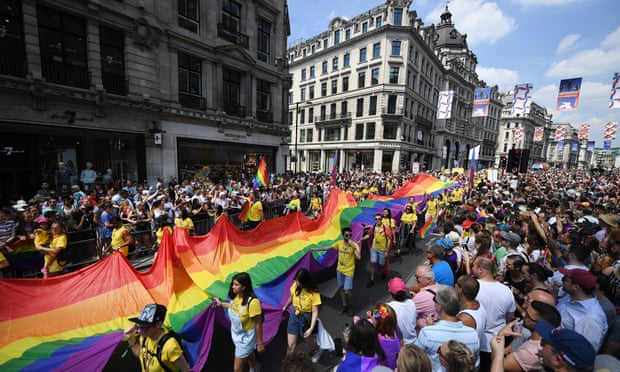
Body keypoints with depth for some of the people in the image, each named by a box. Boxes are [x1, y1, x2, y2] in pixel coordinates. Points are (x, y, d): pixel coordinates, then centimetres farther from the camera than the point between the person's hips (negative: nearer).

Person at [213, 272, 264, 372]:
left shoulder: (252, 302, -37)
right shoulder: (236, 296, -15)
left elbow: (258, 324, -26)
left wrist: (260, 343, -16)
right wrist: (221, 303, 16)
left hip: (246, 337, -7)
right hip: (236, 334, 7)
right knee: (249, 353, 33)